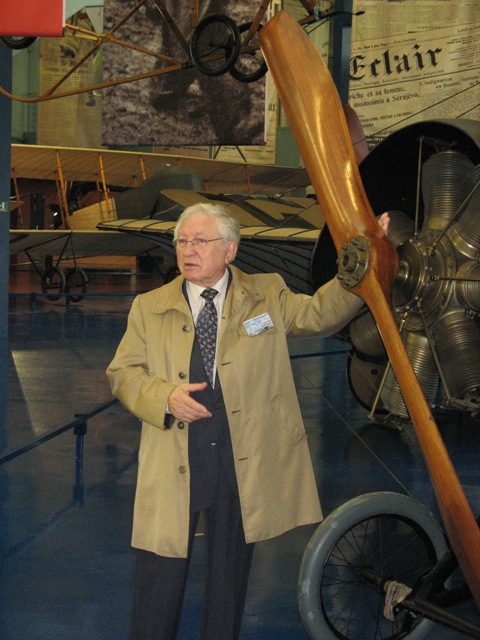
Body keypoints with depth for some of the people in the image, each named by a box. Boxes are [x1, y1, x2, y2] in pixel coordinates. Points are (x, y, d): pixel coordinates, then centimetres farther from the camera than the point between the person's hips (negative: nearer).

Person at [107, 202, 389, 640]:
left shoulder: (267, 295, 9)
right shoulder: (148, 307, 8)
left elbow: (320, 314, 2)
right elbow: (122, 373, 6)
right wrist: (165, 396, -13)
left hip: (245, 465, 0)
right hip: (173, 464, 0)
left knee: (230, 571, 13)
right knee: (159, 579, 3)